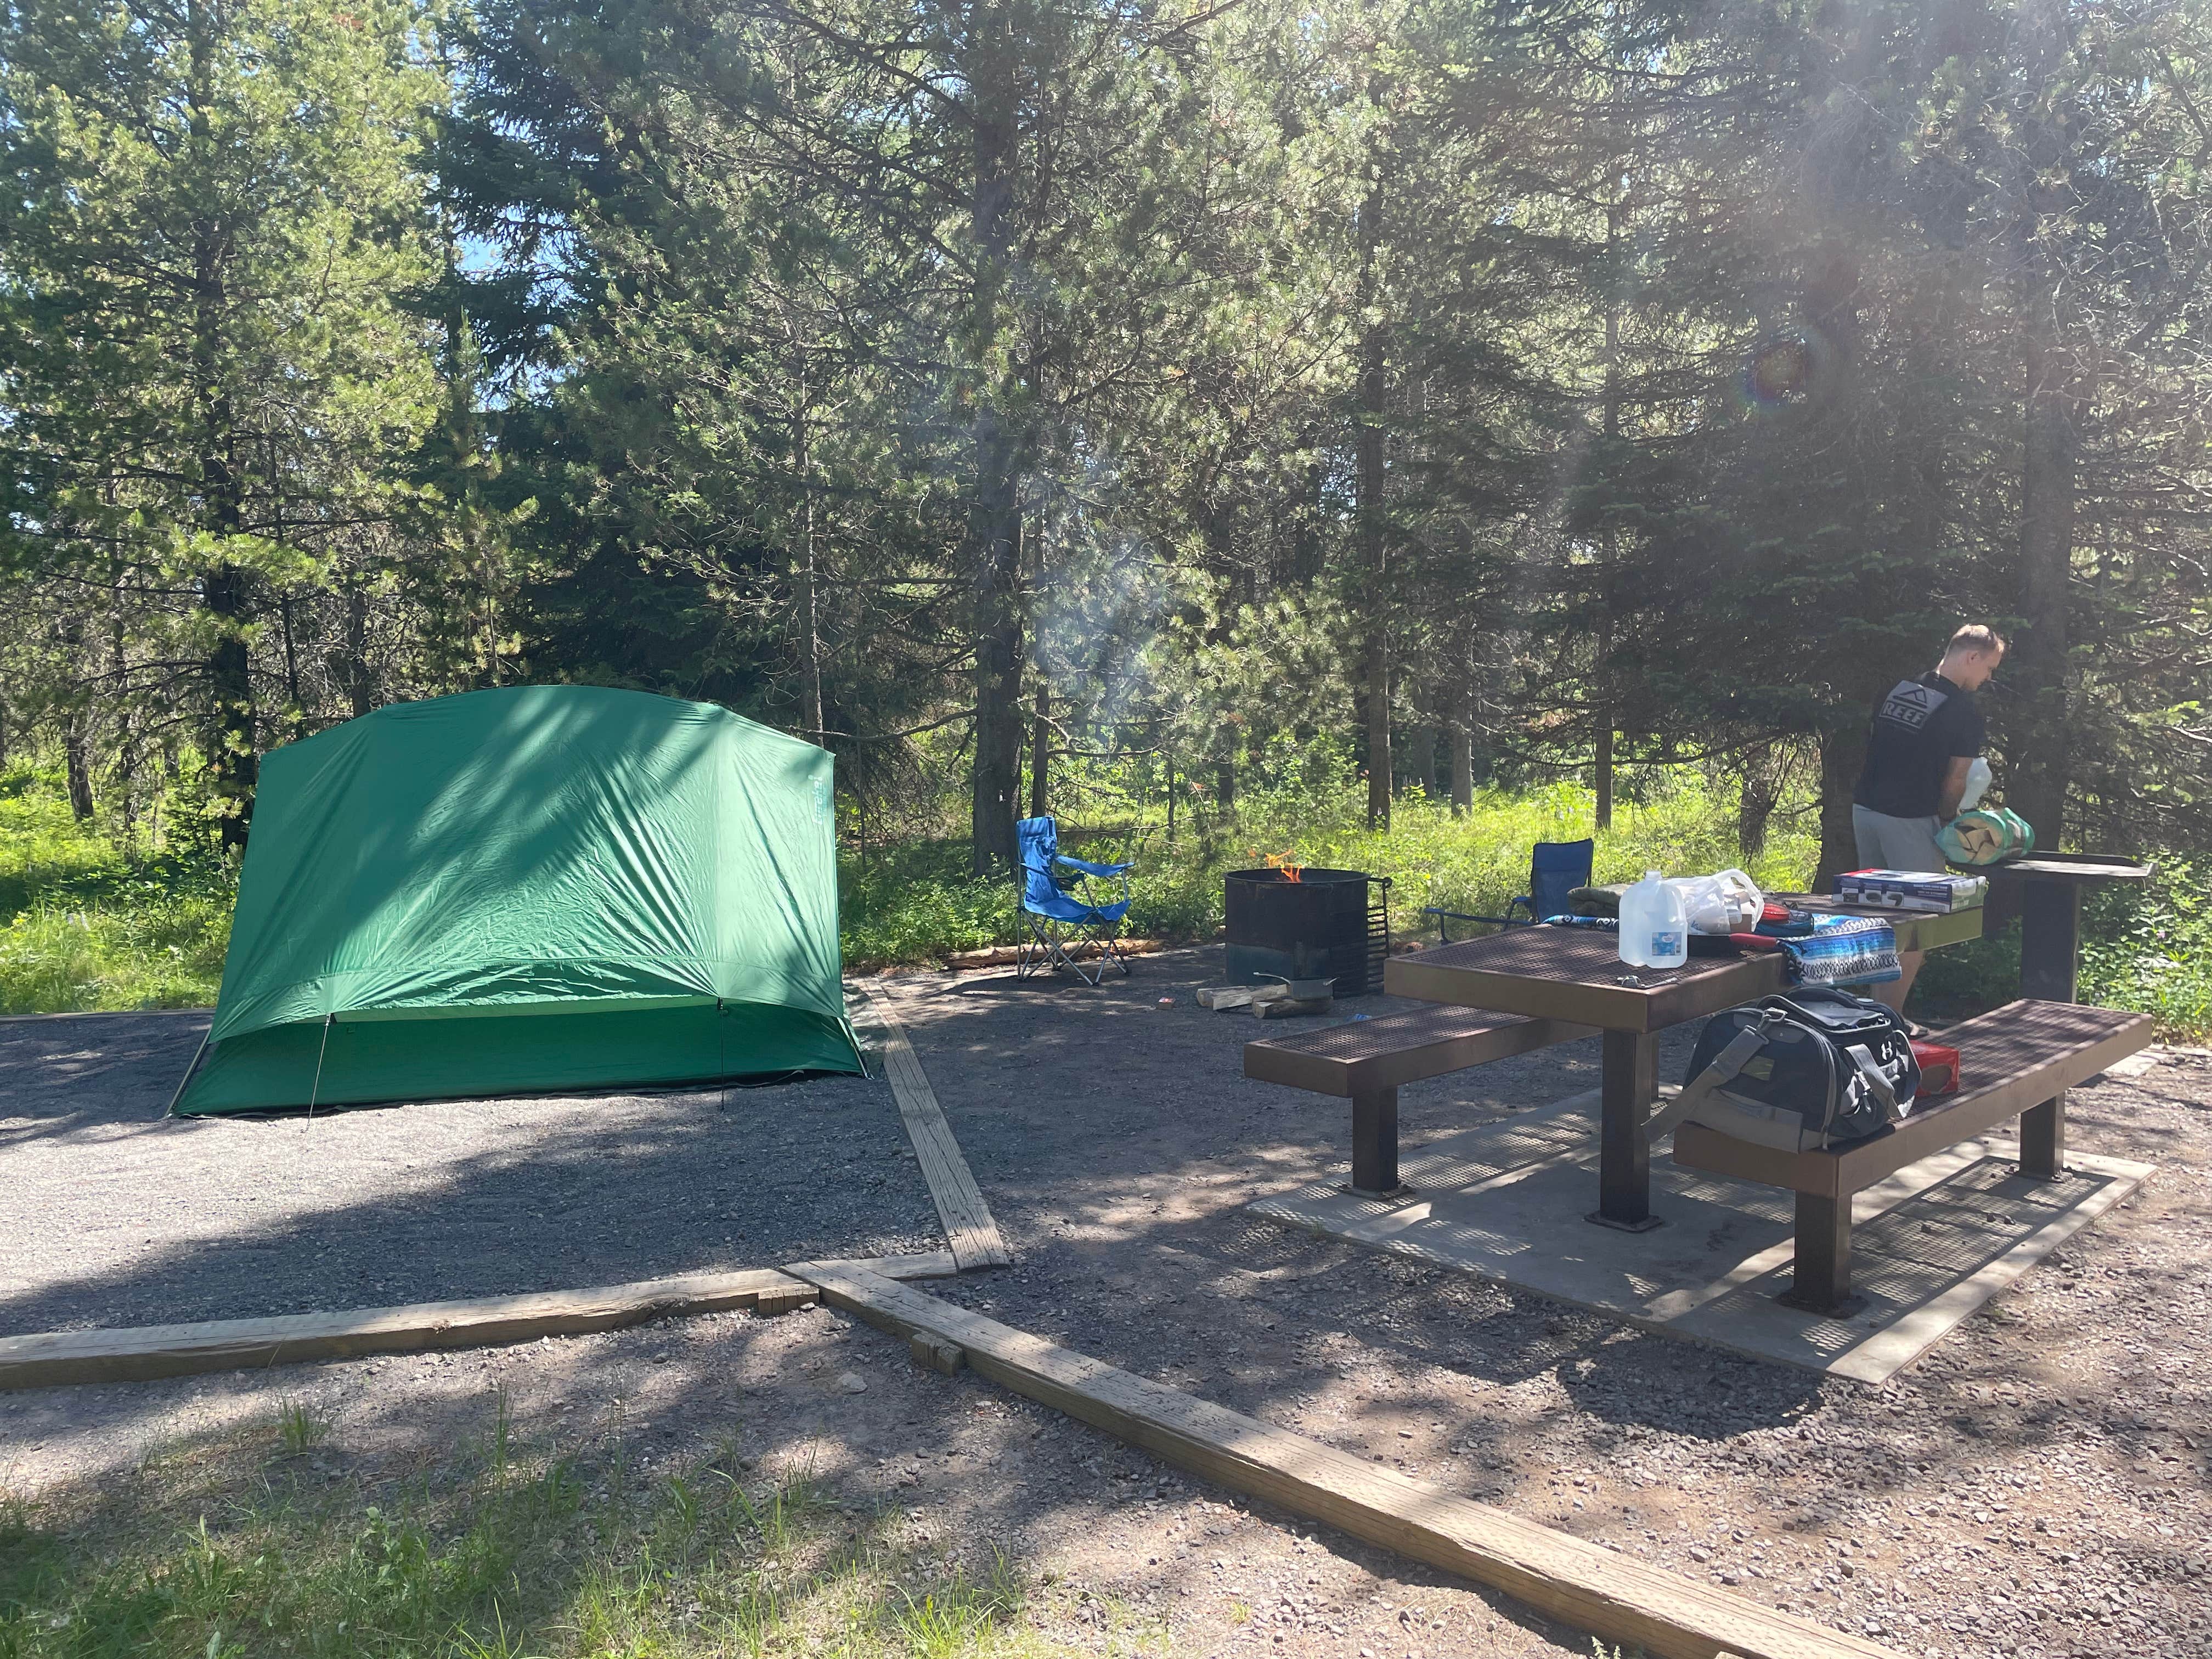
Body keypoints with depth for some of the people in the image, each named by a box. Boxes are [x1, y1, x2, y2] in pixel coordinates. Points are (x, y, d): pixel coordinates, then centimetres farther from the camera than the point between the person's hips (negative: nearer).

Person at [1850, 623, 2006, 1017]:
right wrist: (1948, 817, 11)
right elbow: (1953, 783, -8)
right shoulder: (1964, 714, -10)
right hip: (1909, 821, -7)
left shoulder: (1897, 690, 10)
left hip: (1865, 807, 7)